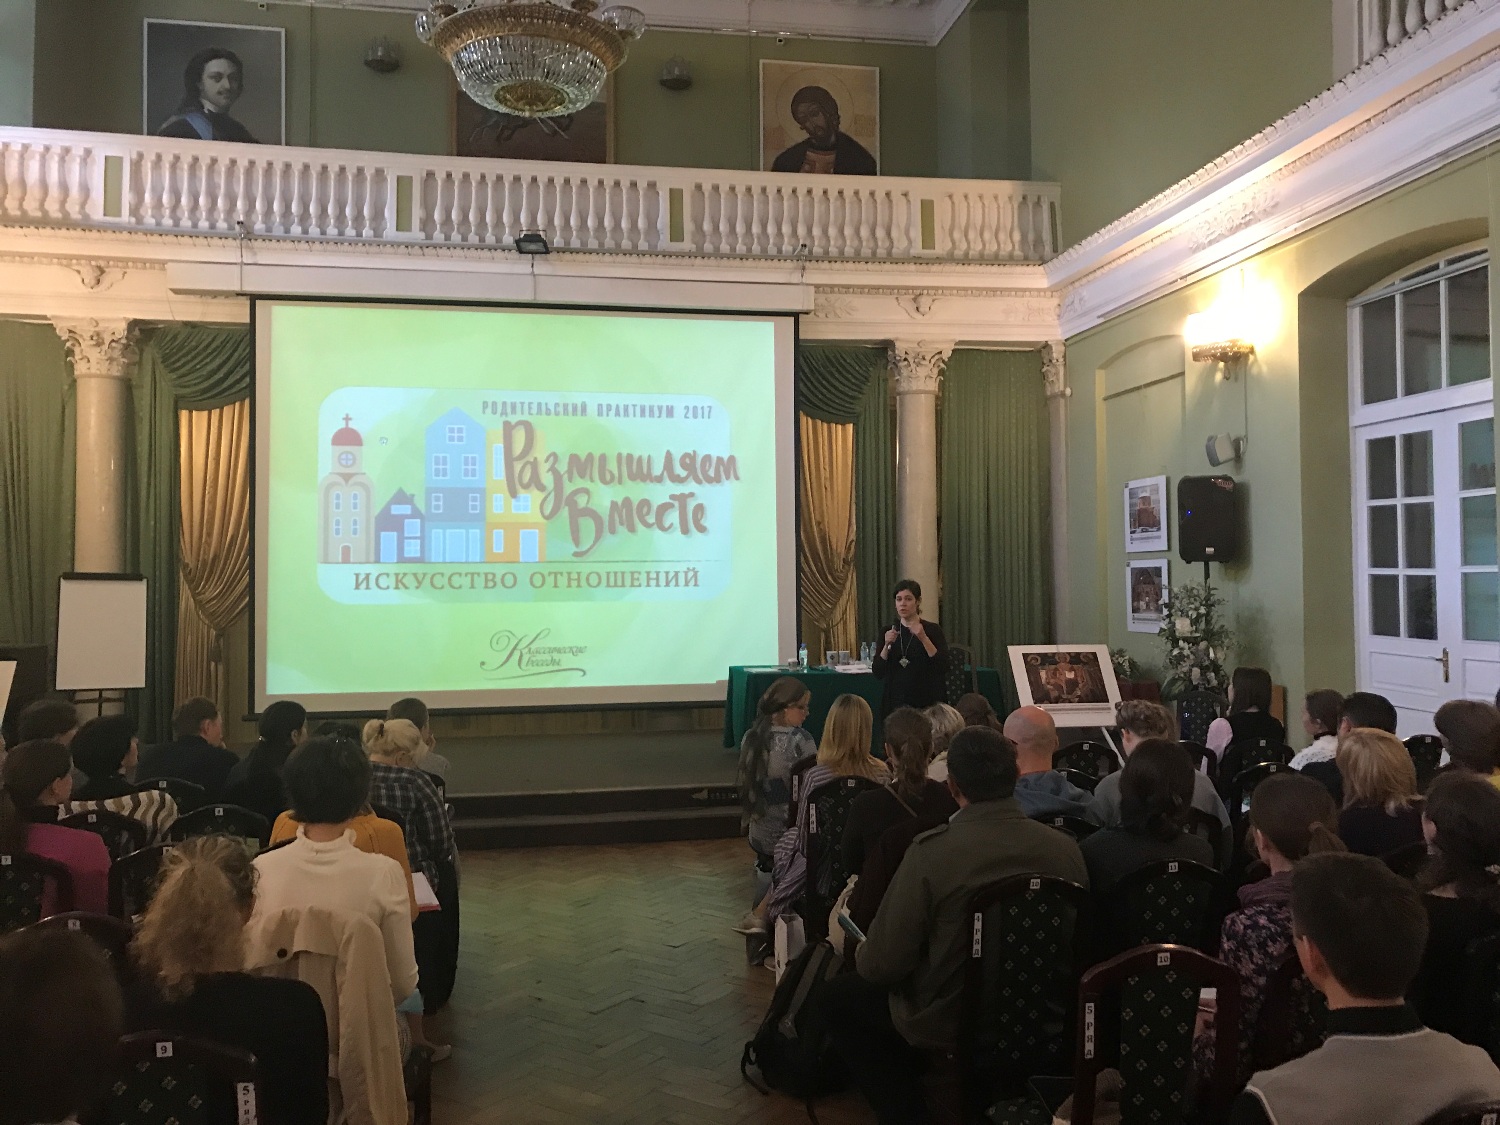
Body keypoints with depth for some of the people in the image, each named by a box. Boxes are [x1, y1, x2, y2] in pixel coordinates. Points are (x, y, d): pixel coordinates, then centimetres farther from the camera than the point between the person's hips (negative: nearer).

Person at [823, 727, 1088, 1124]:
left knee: (838, 996, 19)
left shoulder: (930, 851, -26)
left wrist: (860, 952, 4)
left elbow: (883, 965, -19)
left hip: (947, 1024, -5)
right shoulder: (1066, 848, -13)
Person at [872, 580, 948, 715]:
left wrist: (923, 638, -21)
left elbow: (943, 666, -13)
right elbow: (877, 673, 0)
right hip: (895, 703, 3)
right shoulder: (888, 632, 6)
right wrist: (887, 645, -13)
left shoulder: (932, 630, -2)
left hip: (925, 704, -2)